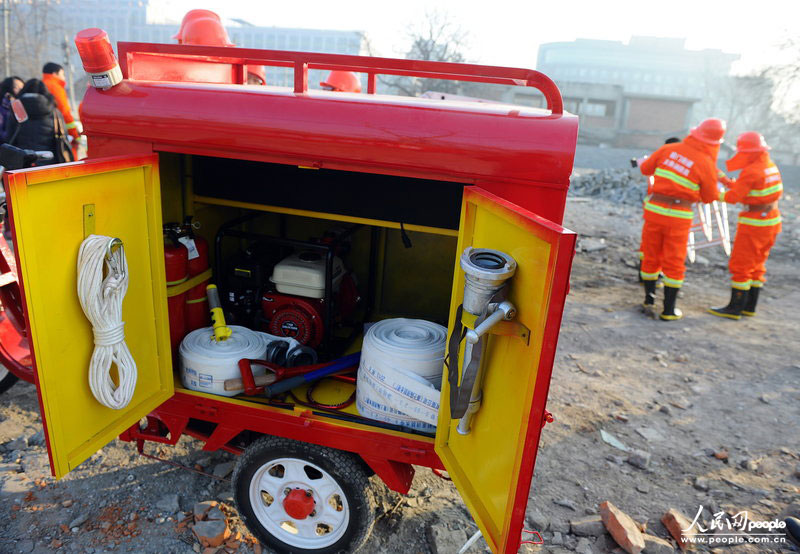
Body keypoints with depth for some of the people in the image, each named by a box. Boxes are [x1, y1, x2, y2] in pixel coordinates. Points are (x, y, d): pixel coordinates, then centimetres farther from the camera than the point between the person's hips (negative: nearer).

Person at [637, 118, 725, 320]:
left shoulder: (668, 149, -1)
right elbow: (709, 197, 2)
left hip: (654, 208, 3)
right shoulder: (706, 164, -7)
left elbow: (645, 169, 10)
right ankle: (669, 310, 14)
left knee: (651, 257, 16)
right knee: (674, 264, 8)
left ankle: (649, 300, 25)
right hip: (679, 215, -3)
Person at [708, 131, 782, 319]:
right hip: (771, 220, 9)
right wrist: (726, 181, 9)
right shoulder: (770, 166, 10)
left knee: (740, 265, -2)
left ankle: (735, 308, 3)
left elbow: (733, 197, -19)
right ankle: (749, 306, 22)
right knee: (757, 265, 15)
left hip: (754, 224, -9)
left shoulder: (751, 172, -19)